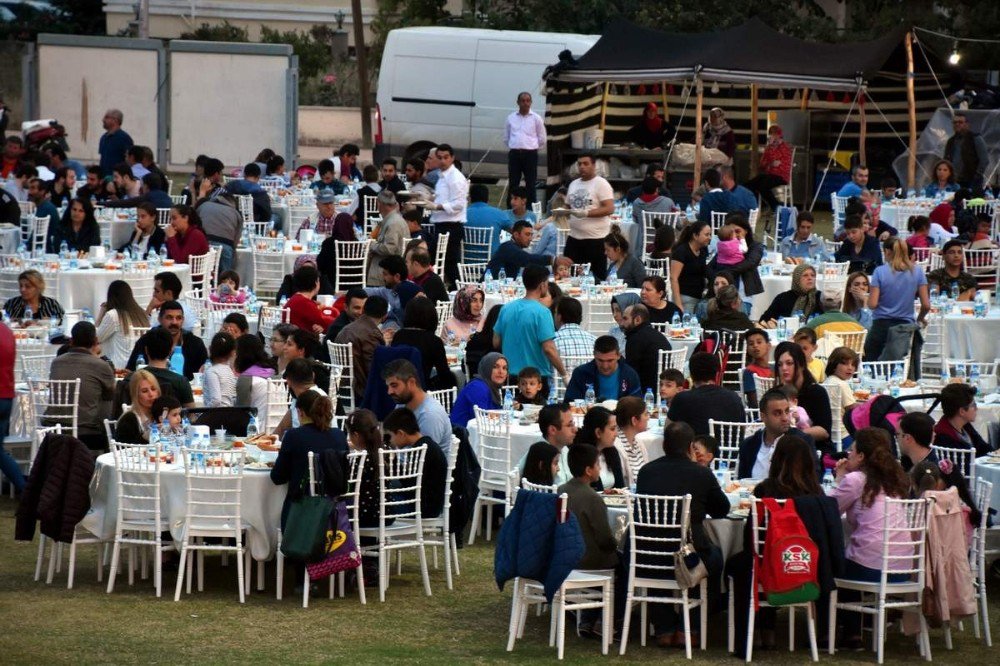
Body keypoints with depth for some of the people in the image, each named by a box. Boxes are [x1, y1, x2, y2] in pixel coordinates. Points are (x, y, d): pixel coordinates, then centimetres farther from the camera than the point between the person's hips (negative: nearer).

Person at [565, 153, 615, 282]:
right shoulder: (574, 184, 14)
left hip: (595, 238, -7)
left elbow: (609, 209, -17)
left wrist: (586, 213, -25)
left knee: (597, 276, -1)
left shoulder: (601, 184, -8)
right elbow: (568, 206, 24)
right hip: (574, 237, 7)